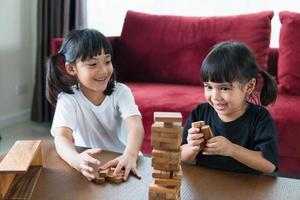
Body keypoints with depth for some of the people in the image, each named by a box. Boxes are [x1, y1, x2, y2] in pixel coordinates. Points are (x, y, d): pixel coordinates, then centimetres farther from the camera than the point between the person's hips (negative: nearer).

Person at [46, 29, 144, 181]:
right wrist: (76, 160, -45)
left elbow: (136, 126, -21)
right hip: (90, 167, 0)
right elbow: (62, 136, -23)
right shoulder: (68, 99, -8)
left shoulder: (121, 92, -5)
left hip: (122, 163, 1)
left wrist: (130, 155, -41)